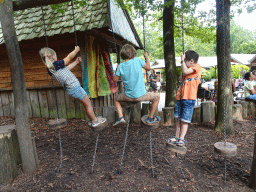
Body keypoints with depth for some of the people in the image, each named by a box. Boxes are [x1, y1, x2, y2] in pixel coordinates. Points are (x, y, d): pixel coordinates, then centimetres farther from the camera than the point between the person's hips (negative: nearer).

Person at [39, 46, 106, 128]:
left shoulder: (50, 68, 6)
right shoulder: (56, 64, -20)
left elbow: (66, 69, 18)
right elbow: (69, 57, -5)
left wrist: (76, 62, 23)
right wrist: (76, 50, 12)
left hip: (70, 89, 9)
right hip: (75, 87, -9)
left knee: (86, 104, 20)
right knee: (88, 104, 6)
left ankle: (92, 120, 31)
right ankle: (95, 121, 19)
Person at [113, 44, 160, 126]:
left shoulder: (121, 66, -5)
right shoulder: (137, 60, -11)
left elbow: (115, 79, 5)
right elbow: (148, 68, 4)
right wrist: (147, 58, 19)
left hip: (128, 97, 2)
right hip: (141, 96, -2)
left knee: (116, 99, 30)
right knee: (157, 97, 22)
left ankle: (121, 117, 10)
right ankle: (150, 118, 25)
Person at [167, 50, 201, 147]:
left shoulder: (197, 66, 1)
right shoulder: (188, 69, 25)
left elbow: (185, 71, -14)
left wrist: (182, 60, -3)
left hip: (189, 98, -8)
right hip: (180, 96, 8)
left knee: (184, 120, -6)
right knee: (177, 118, 8)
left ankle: (181, 139, -1)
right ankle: (177, 137, 16)